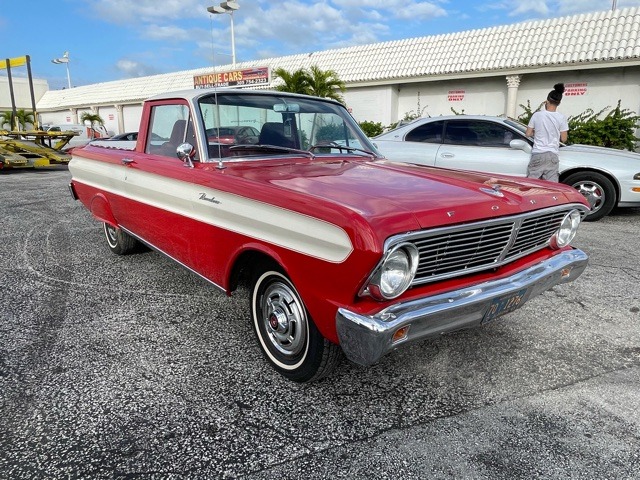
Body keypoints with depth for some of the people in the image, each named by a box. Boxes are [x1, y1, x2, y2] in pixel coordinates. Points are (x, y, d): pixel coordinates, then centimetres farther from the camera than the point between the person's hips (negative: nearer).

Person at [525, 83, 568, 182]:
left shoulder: (537, 115, -1)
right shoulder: (561, 118, -2)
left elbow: (528, 134, 6)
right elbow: (563, 139, 2)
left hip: (537, 154, 0)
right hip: (552, 155, 0)